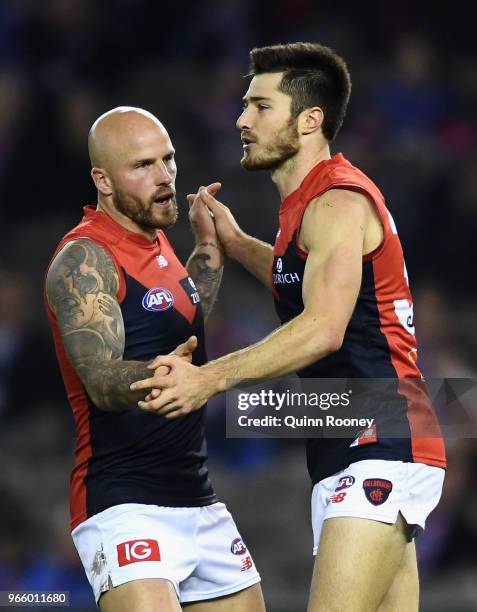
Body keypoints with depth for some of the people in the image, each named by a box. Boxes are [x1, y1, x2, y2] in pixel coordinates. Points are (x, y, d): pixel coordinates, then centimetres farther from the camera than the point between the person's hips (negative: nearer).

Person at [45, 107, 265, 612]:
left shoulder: (156, 241, 14)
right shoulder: (83, 258, -12)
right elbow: (100, 377, -27)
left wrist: (208, 246, 29)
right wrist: (155, 378, -46)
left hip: (198, 499, 9)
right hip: (124, 507, -9)